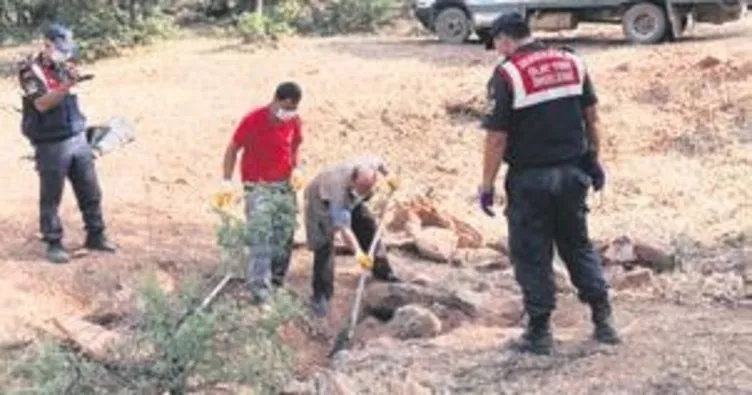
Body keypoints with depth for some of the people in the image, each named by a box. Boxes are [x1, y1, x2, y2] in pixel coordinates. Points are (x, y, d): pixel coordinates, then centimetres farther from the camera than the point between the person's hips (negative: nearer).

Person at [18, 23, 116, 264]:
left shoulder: (63, 66, 10)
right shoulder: (30, 70, -9)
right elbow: (42, 104, -22)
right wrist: (66, 86, -30)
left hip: (78, 139, 6)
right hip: (51, 145, -6)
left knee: (91, 192, 10)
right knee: (51, 198, 3)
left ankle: (95, 236, 22)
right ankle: (53, 244, 12)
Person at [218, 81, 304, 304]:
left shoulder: (294, 122, -3)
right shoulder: (253, 120, -17)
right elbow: (233, 148, -9)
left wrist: (294, 169, 0)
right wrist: (227, 181, -13)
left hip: (285, 185, 5)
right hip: (258, 186, -5)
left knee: (285, 235, 8)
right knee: (260, 236, -14)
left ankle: (277, 281, 23)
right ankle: (260, 287, -15)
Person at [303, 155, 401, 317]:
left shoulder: (371, 164, -32)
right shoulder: (341, 189, -46)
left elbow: (379, 162, -4)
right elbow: (344, 227, -46)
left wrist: (388, 175, 12)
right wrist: (357, 251, -55)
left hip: (351, 199, 7)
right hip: (322, 199, -7)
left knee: (369, 228, 9)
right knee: (324, 246, -16)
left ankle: (383, 272, 29)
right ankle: (321, 295, -10)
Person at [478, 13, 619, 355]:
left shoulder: (506, 74, -12)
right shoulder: (572, 62, 5)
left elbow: (497, 137, -14)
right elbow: (591, 117, 10)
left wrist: (487, 186, -7)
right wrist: (594, 160, 20)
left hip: (530, 179, -5)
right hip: (572, 173, 5)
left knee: (532, 256, 6)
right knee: (578, 245, 19)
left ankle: (539, 331, 12)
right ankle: (602, 318, 18)